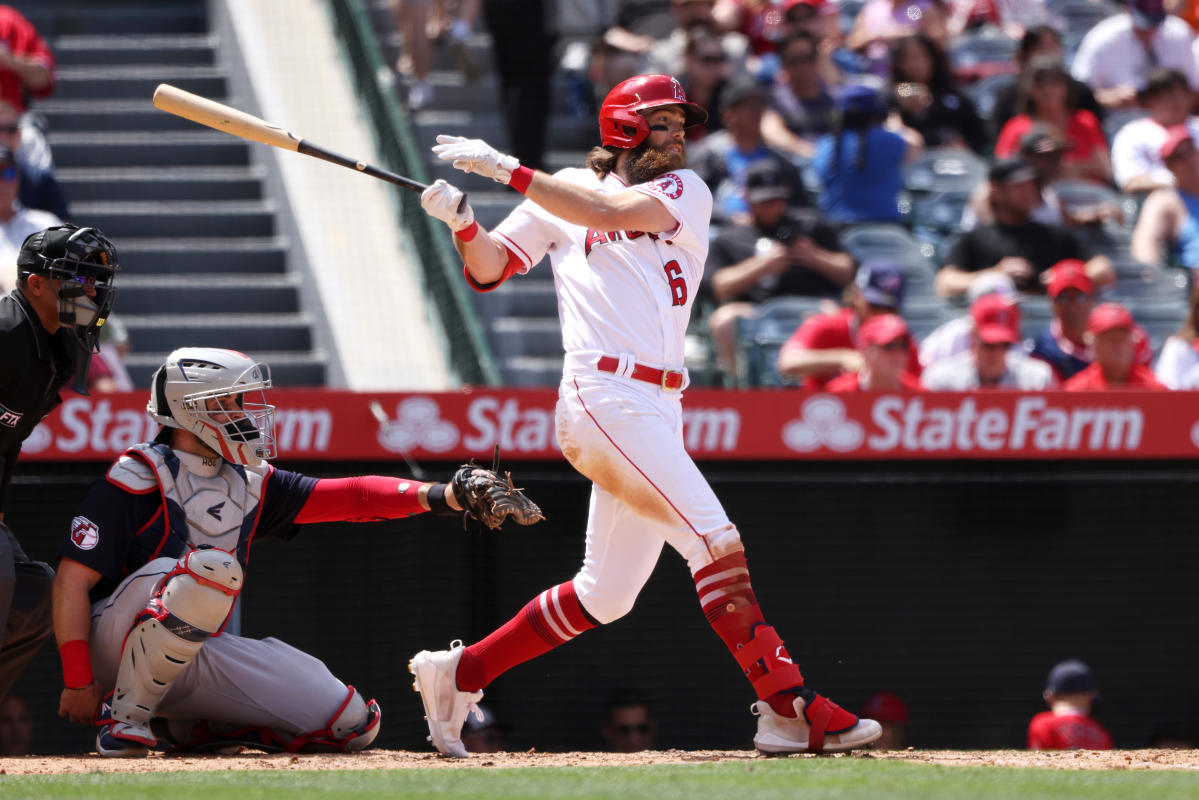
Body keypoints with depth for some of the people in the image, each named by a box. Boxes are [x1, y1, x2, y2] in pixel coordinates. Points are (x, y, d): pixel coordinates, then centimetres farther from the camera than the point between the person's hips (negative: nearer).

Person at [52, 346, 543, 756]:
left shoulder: (250, 484, 10)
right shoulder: (137, 479, -11)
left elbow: (349, 497, 5)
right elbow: (73, 579, -14)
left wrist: (441, 496, -11)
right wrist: (77, 683, -20)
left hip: (197, 655, 7)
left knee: (352, 722, -3)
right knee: (213, 567, -36)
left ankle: (191, 726, 10)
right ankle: (125, 717, -22)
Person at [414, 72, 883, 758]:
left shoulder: (686, 191, 12)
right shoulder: (565, 191, 10)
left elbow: (615, 211, -7)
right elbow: (491, 268, 11)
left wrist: (509, 169, -11)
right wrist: (462, 221, -9)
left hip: (660, 409, 5)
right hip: (605, 394, -5)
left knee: (605, 596, 10)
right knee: (714, 540, -17)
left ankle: (459, 673, 22)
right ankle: (791, 708, -20)